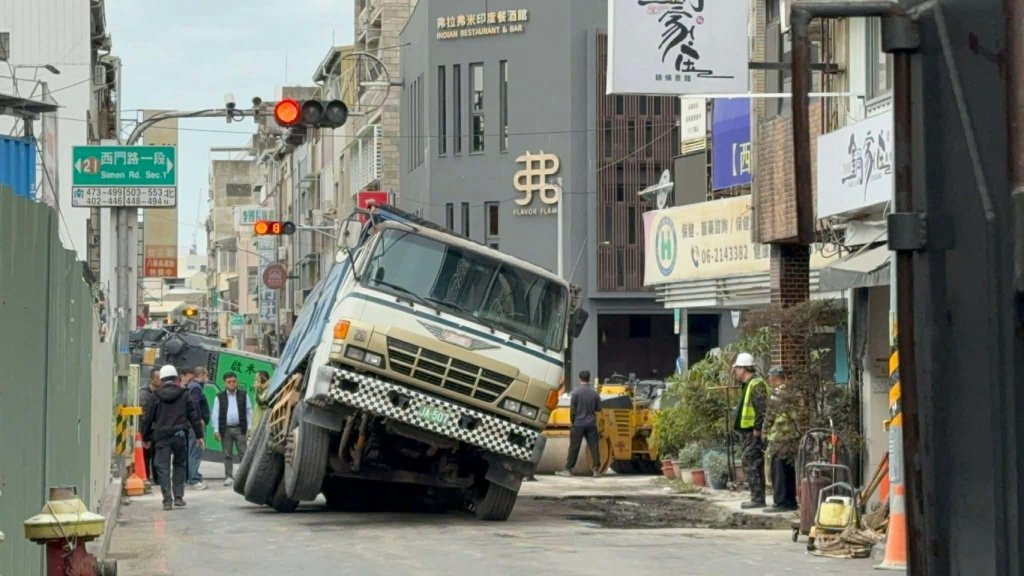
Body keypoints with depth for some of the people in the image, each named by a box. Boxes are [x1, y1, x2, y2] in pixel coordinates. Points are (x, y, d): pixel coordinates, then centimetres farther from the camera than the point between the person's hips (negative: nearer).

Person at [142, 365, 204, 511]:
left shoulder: (156, 397, 4)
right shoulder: (183, 395, 5)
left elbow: (147, 418, 6)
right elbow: (193, 416, 4)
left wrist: (146, 437, 17)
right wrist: (199, 435, 10)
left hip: (161, 437, -1)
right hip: (180, 435, 1)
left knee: (163, 467, 1)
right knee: (180, 465, 16)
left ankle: (167, 499, -9)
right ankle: (178, 497, 12)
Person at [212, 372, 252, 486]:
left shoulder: (243, 395, 7)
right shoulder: (220, 397, 6)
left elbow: (249, 412, 7)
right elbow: (215, 414, 4)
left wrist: (249, 428, 0)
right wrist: (216, 430, -3)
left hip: (240, 429, 0)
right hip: (225, 429, 0)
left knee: (243, 454, -4)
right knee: (227, 455, 4)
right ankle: (228, 477, 9)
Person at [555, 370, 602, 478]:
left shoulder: (576, 391, -9)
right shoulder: (594, 392, 0)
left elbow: (572, 408, -9)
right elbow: (598, 408, 8)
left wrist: (572, 420, 4)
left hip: (578, 423, -2)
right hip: (591, 424, 2)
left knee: (574, 447, 1)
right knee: (594, 446, 3)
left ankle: (568, 469, 4)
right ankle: (596, 470, 1)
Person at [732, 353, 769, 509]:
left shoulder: (756, 385, -14)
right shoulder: (748, 384, 18)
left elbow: (761, 409, -22)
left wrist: (757, 429, -22)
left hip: (753, 433, -11)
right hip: (748, 432, 11)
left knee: (751, 465, -10)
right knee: (754, 466, 12)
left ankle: (758, 499, -10)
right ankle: (757, 498, 16)